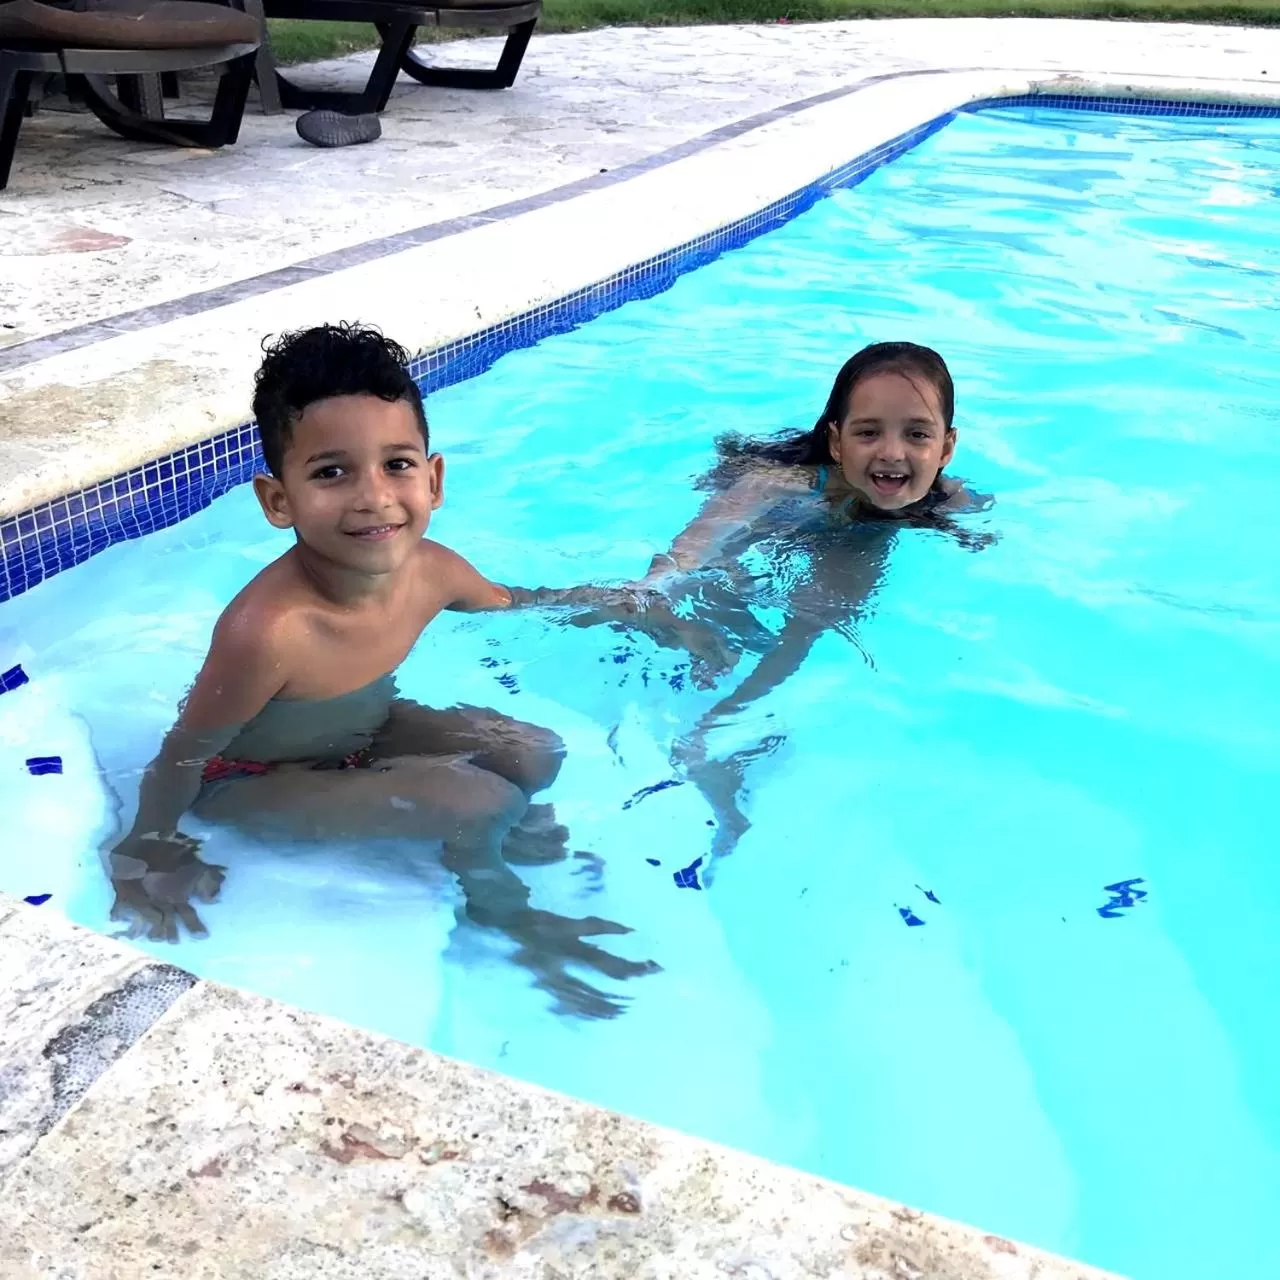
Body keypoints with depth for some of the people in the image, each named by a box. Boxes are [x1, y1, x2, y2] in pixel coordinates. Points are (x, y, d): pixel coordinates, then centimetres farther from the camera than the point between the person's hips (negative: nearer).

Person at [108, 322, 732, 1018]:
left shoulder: (430, 571, -20)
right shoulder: (267, 632, -40)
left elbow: (520, 601, 3)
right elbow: (184, 757, -25)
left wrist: (646, 610, 6)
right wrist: (148, 857, -11)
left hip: (364, 728, 6)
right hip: (253, 780, -6)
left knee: (535, 754, -1)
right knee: (480, 804, -18)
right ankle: (502, 914, 11)